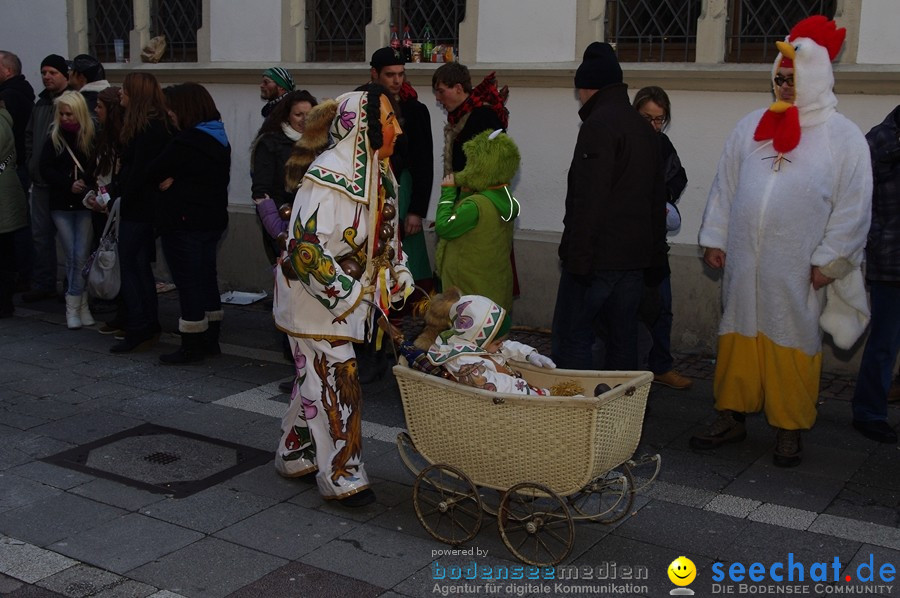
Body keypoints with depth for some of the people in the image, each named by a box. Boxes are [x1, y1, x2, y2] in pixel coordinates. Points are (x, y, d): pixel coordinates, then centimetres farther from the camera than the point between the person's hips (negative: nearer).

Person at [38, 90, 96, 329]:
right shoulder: (54, 138, 3)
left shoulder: (91, 137, -2)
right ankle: (80, 304, 11)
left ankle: (74, 306, 5)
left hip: (85, 204, -2)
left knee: (81, 256, -6)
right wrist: (69, 185, -14)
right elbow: (45, 168, -1)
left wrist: (86, 184, -18)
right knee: (72, 256, 4)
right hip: (61, 205, 2)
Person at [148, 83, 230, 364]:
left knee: (188, 283, -2)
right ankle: (210, 340, 24)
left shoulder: (186, 142, -19)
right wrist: (174, 180, 1)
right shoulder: (220, 140, 10)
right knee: (207, 278, 16)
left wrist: (169, 180, 4)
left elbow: (155, 172, -15)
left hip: (184, 222, -9)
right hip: (213, 220, 9)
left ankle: (191, 347, 4)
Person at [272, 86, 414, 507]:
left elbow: (386, 237, 16)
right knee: (337, 382, -3)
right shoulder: (329, 176, -24)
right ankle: (341, 476, 10)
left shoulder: (378, 173, 4)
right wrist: (346, 295, -24)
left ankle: (295, 456, 34)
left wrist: (401, 282, 10)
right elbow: (306, 246, -28)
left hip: (350, 296, 9)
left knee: (317, 378, 18)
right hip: (314, 297, -9)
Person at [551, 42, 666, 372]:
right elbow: (657, 199, 20)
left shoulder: (599, 125, -11)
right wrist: (654, 251, 21)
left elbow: (589, 199, -19)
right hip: (635, 255, 9)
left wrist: (578, 257, -19)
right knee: (623, 339, 12)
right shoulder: (644, 128, 18)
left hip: (598, 256, -9)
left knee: (572, 339, -4)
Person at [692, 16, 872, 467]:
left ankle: (789, 428, 16)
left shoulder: (844, 137, -1)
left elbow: (853, 208, -3)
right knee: (739, 338, 9)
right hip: (743, 264, 3)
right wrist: (714, 238, 8)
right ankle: (732, 417, 20)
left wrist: (829, 260, -7)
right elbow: (724, 187, 13)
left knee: (793, 346, 3)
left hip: (798, 272, -3)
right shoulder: (751, 127, 10)